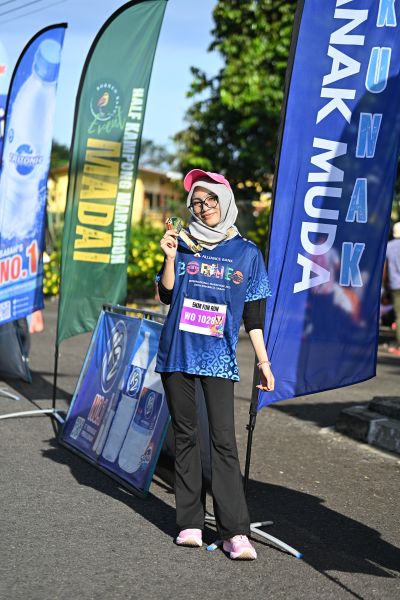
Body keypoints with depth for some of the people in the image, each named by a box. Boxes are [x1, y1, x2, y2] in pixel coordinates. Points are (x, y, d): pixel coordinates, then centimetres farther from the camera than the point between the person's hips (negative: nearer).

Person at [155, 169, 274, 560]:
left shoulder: (247, 253, 5)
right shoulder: (184, 244, 8)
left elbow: (253, 315, 7)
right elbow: (166, 294, 2)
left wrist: (263, 360, 5)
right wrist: (170, 257, -11)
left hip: (219, 357, -2)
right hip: (177, 353, 2)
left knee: (223, 439, -9)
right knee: (185, 435, 5)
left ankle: (235, 532, -10)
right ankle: (190, 523, 10)